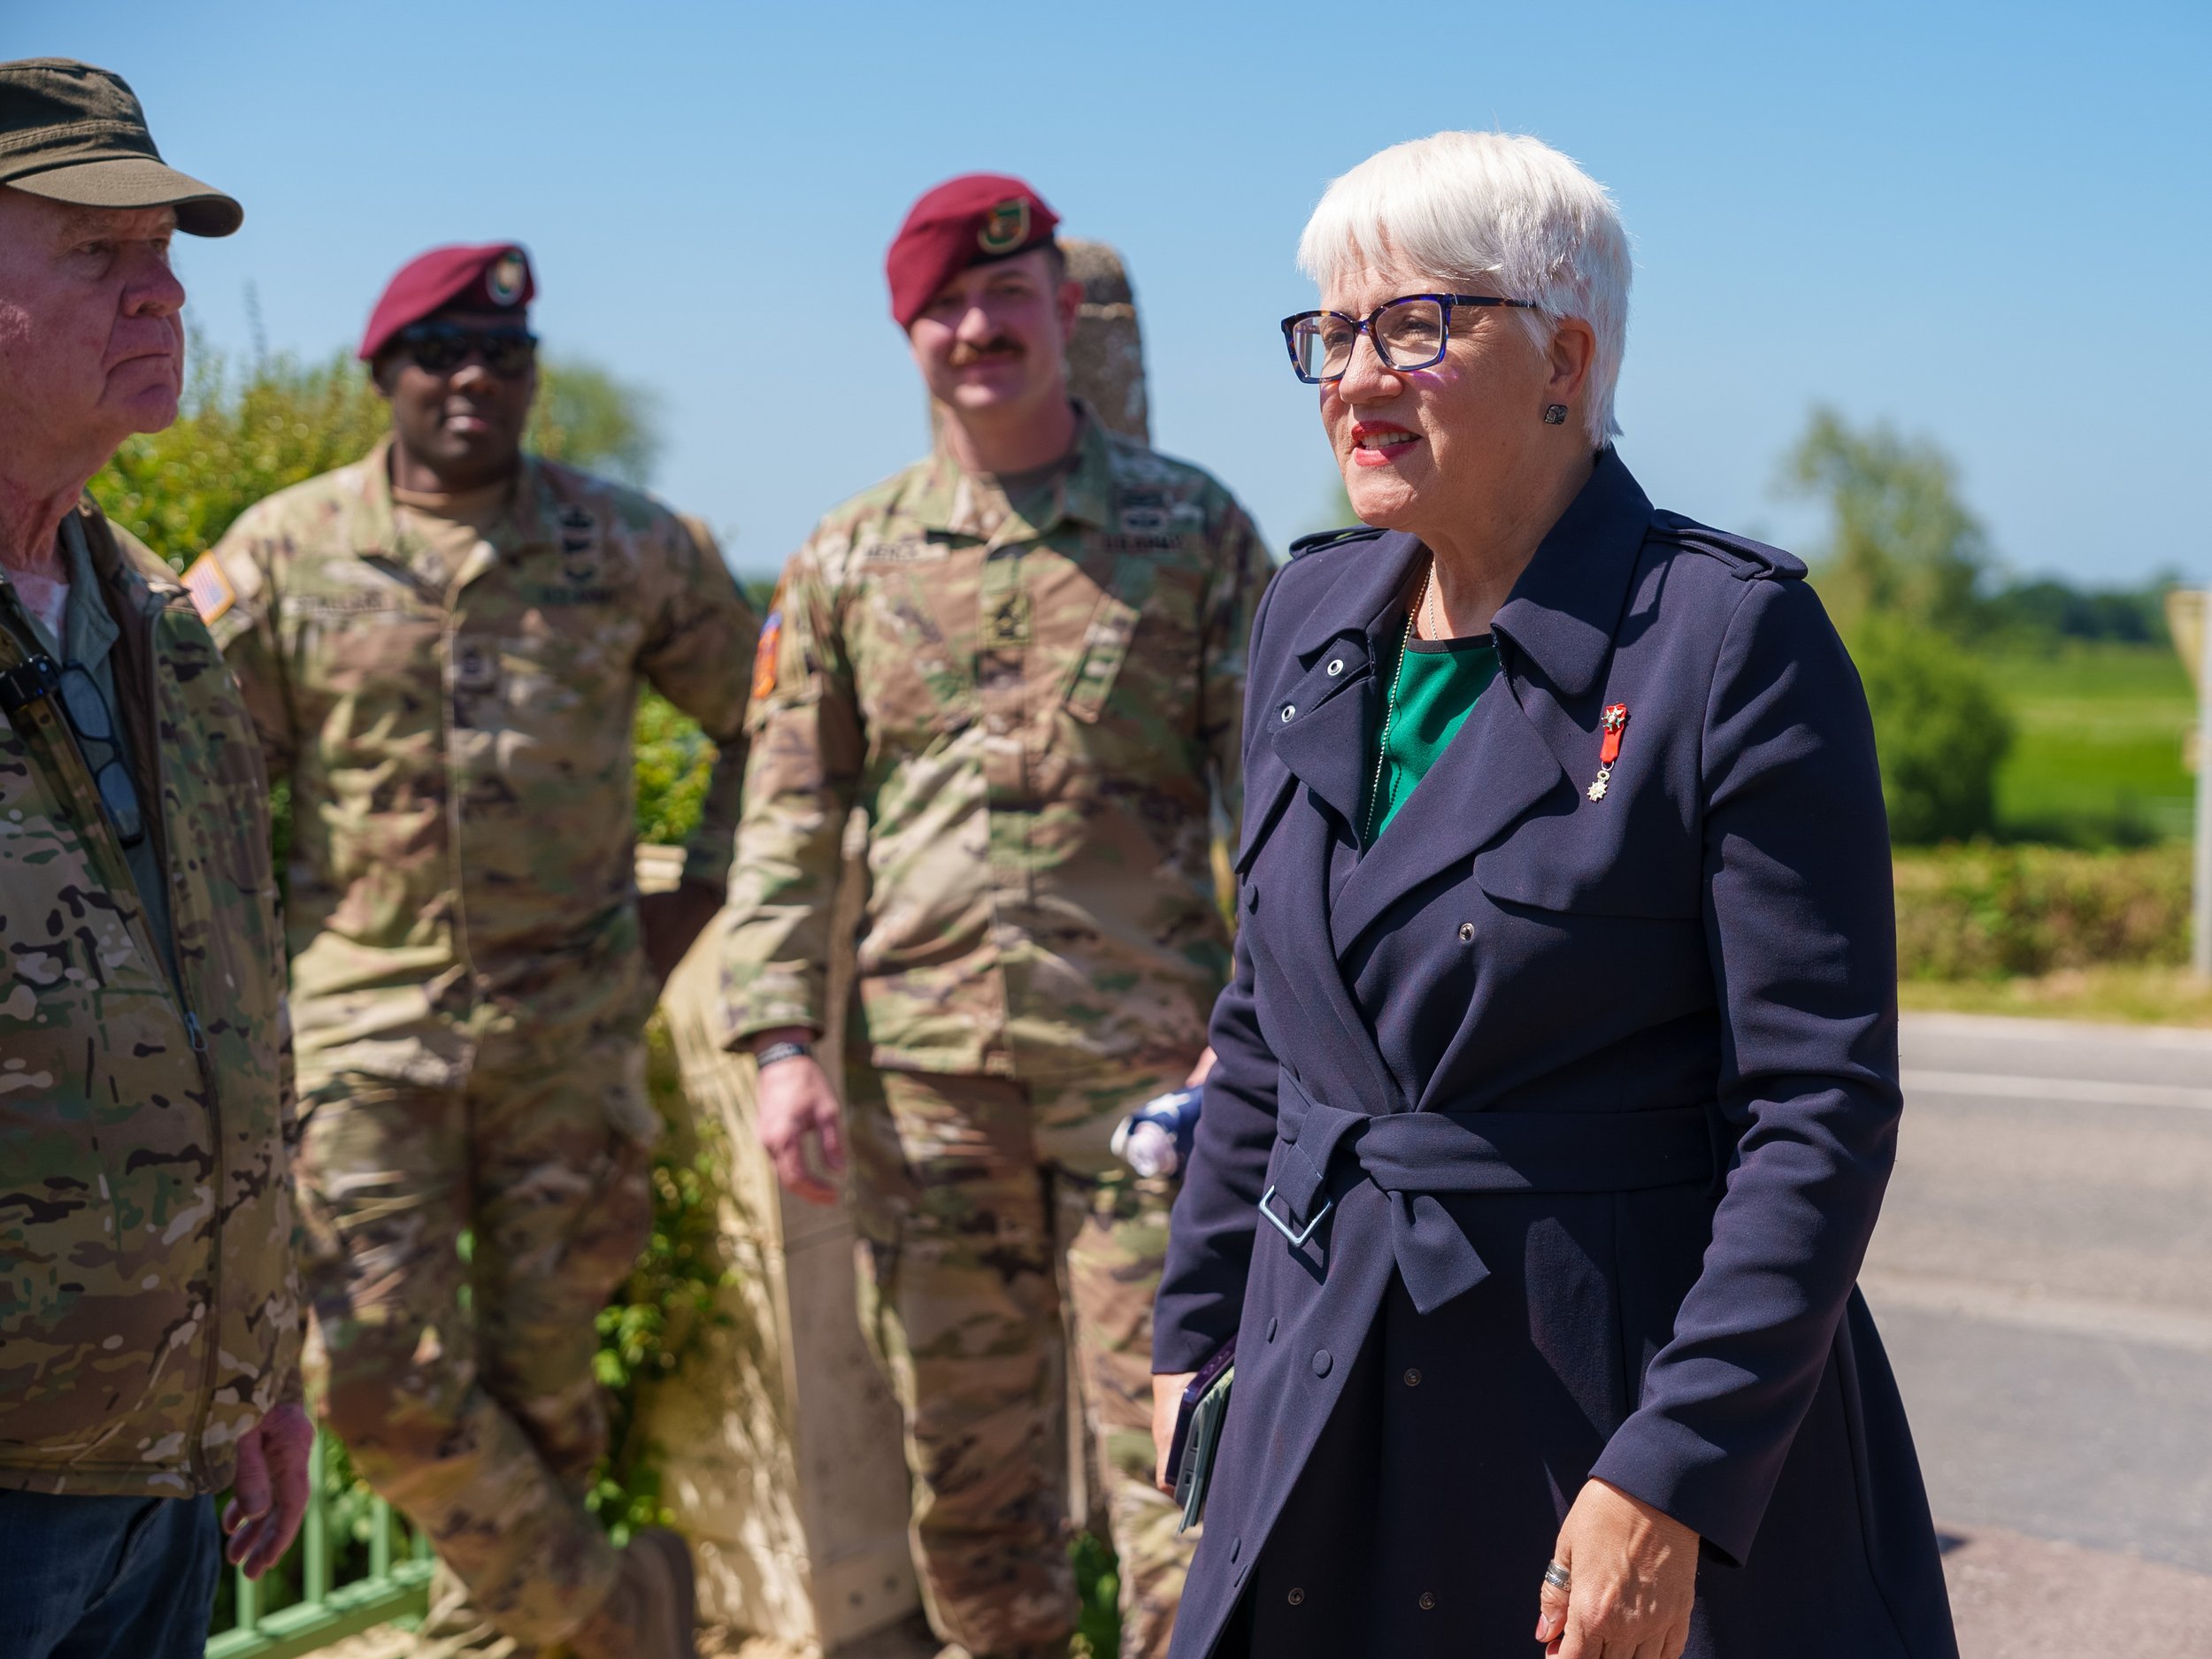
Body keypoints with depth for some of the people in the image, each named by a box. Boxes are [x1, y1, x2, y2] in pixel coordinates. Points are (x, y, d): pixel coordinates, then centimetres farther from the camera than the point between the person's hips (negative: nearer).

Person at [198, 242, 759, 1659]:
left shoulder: (630, 546, 4)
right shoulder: (287, 552, 1)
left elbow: (767, 717, 16)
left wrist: (701, 893, 8)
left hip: (568, 1023, 0)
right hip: (363, 1021, 0)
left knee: (540, 1371, 6)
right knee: (385, 1376, -6)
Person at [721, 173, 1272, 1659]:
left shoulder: (1195, 532, 4)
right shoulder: (849, 564, 9)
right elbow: (788, 824, 9)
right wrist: (783, 1044, 0)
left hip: (1147, 1066, -2)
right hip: (923, 1077, 3)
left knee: (1170, 1441, -3)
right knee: (964, 1452, 12)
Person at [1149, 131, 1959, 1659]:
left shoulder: (1734, 642, -13)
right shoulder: (1315, 620, 7)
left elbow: (1821, 1107, -16)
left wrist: (1673, 1478, -19)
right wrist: (1198, 1332, 14)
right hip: (1329, 1406, 6)